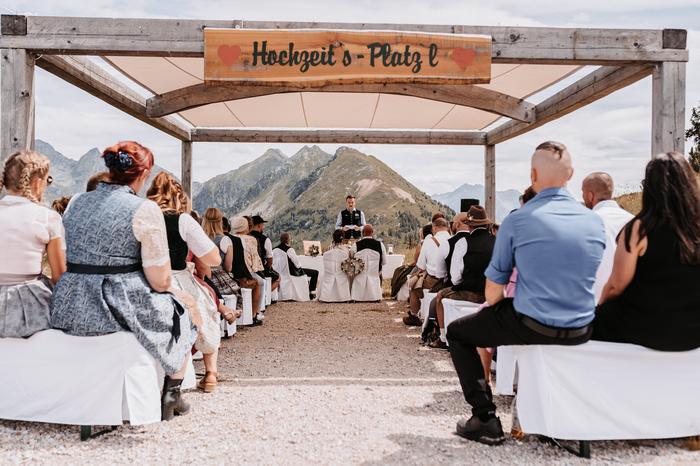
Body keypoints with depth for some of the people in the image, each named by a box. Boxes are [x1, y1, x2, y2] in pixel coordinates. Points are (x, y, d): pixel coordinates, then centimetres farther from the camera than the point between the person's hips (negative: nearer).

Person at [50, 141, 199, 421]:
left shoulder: (77, 203, 8)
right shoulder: (145, 210, -12)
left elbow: (65, 264, 16)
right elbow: (160, 281, -13)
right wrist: (169, 285, 9)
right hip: (120, 309, -7)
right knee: (188, 306, 22)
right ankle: (171, 394, 24)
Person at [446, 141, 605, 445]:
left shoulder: (516, 221, -12)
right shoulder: (595, 221, 1)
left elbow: (493, 292, -6)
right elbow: (589, 281, 15)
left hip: (534, 327, -6)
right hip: (581, 332, 6)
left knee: (457, 332, 15)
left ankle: (485, 420, 8)